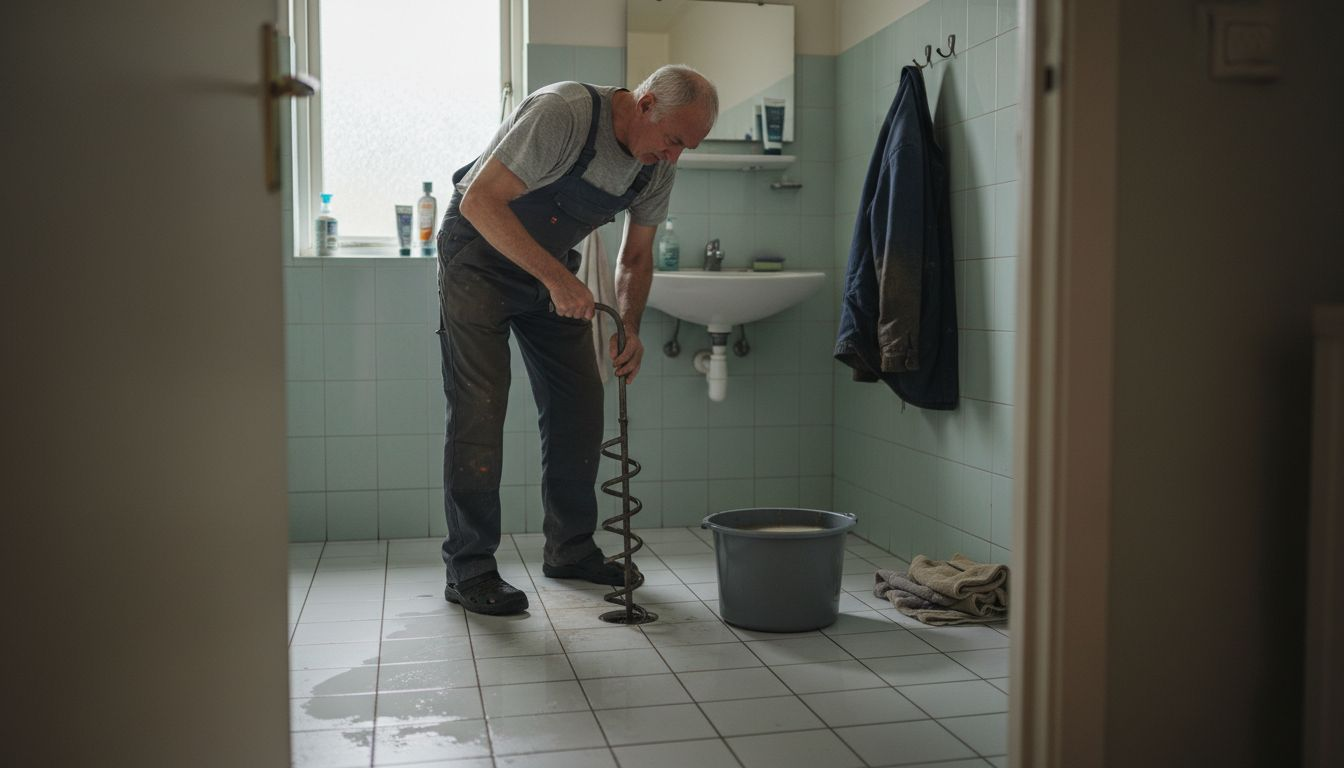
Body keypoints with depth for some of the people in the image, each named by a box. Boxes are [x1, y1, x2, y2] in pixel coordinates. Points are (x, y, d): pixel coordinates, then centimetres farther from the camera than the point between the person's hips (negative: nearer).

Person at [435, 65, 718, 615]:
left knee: (579, 404, 3)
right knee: (480, 406, -12)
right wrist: (557, 278, -36)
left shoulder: (659, 163, -7)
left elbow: (636, 257, 5)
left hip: (552, 263, 7)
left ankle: (570, 550, 18)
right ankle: (469, 570, -5)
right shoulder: (561, 113, -29)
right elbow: (480, 201, -31)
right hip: (479, 252, -7)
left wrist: (629, 328, -12)